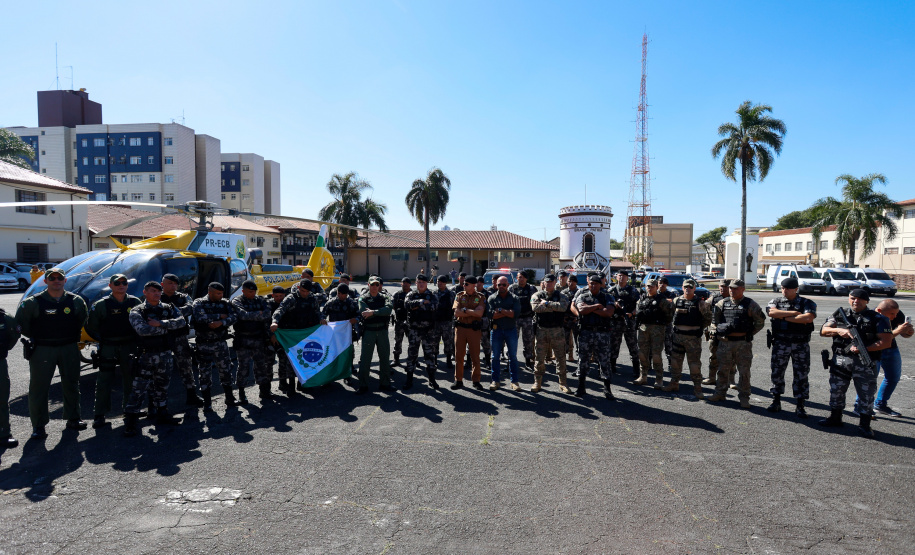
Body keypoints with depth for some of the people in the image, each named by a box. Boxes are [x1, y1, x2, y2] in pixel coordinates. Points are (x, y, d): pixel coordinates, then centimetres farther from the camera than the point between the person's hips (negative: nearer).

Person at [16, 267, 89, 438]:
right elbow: (20, 322, 6)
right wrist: (33, 338, 4)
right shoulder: (33, 302, -5)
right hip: (42, 349, -2)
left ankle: (73, 419, 25)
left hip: (69, 348, 2)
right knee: (38, 387, 0)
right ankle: (38, 425, 11)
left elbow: (84, 320, 17)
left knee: (71, 384, 11)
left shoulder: (76, 301, 2)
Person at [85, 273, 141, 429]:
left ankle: (129, 408, 27)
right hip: (108, 348, -2)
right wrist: (103, 340, 0)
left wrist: (136, 340, 7)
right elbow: (91, 327, 4)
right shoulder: (101, 305, -3)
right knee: (104, 381, 0)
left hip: (130, 346, 2)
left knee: (130, 378, 11)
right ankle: (99, 414, 9)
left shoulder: (135, 302, 3)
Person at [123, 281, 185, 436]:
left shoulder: (169, 308, 7)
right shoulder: (137, 311, -4)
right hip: (146, 355, -4)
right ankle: (130, 422, 3)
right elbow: (142, 330, -22)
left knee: (162, 386, 15)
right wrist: (166, 328, -14)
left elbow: (181, 321, -11)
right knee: (139, 389, -5)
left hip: (165, 354, 4)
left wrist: (161, 323, -21)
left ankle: (162, 415, 27)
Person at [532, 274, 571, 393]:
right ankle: (537, 383, 16)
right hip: (542, 330, 0)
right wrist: (554, 307, -12)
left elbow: (563, 307, -16)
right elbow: (535, 307, -14)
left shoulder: (561, 296, 6)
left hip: (557, 330, 0)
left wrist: (546, 303, -12)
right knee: (540, 358, 5)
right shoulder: (537, 295, 6)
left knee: (561, 358, 4)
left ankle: (563, 383, 16)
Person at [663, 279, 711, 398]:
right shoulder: (676, 301, 6)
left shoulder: (700, 303, -4)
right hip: (678, 335, 4)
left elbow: (708, 318, 4)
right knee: (675, 360, 11)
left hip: (693, 337, -4)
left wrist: (699, 328, 1)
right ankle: (674, 383, 24)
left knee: (695, 362, -1)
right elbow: (671, 314, 20)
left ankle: (698, 388, 7)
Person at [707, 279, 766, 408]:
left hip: (743, 343, -3)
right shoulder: (723, 303, 7)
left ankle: (744, 397, 12)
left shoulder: (750, 304, -1)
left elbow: (760, 321, 5)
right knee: (723, 369, 11)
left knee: (744, 371, 2)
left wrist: (750, 333, 2)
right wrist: (716, 331, 5)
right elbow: (714, 318, 15)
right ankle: (720, 393, 23)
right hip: (725, 342, 3)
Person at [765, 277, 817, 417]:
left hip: (801, 345, -2)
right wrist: (794, 313, -15)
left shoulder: (807, 303, 0)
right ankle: (776, 402, 20)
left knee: (801, 375, 3)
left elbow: (809, 318, -19)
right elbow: (772, 312, -16)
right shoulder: (775, 301, 6)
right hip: (780, 344, 2)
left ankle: (800, 406, 13)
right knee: (777, 373, 8)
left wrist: (785, 317, -13)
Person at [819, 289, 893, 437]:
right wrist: (838, 330, -18)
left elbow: (886, 342, -6)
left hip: (865, 363, -2)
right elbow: (823, 331, 2)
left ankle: (864, 424, 18)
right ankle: (835, 418, 26)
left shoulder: (877, 318, 1)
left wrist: (864, 348, -17)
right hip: (840, 360, 2)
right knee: (836, 390, 11)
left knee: (866, 394, 4)